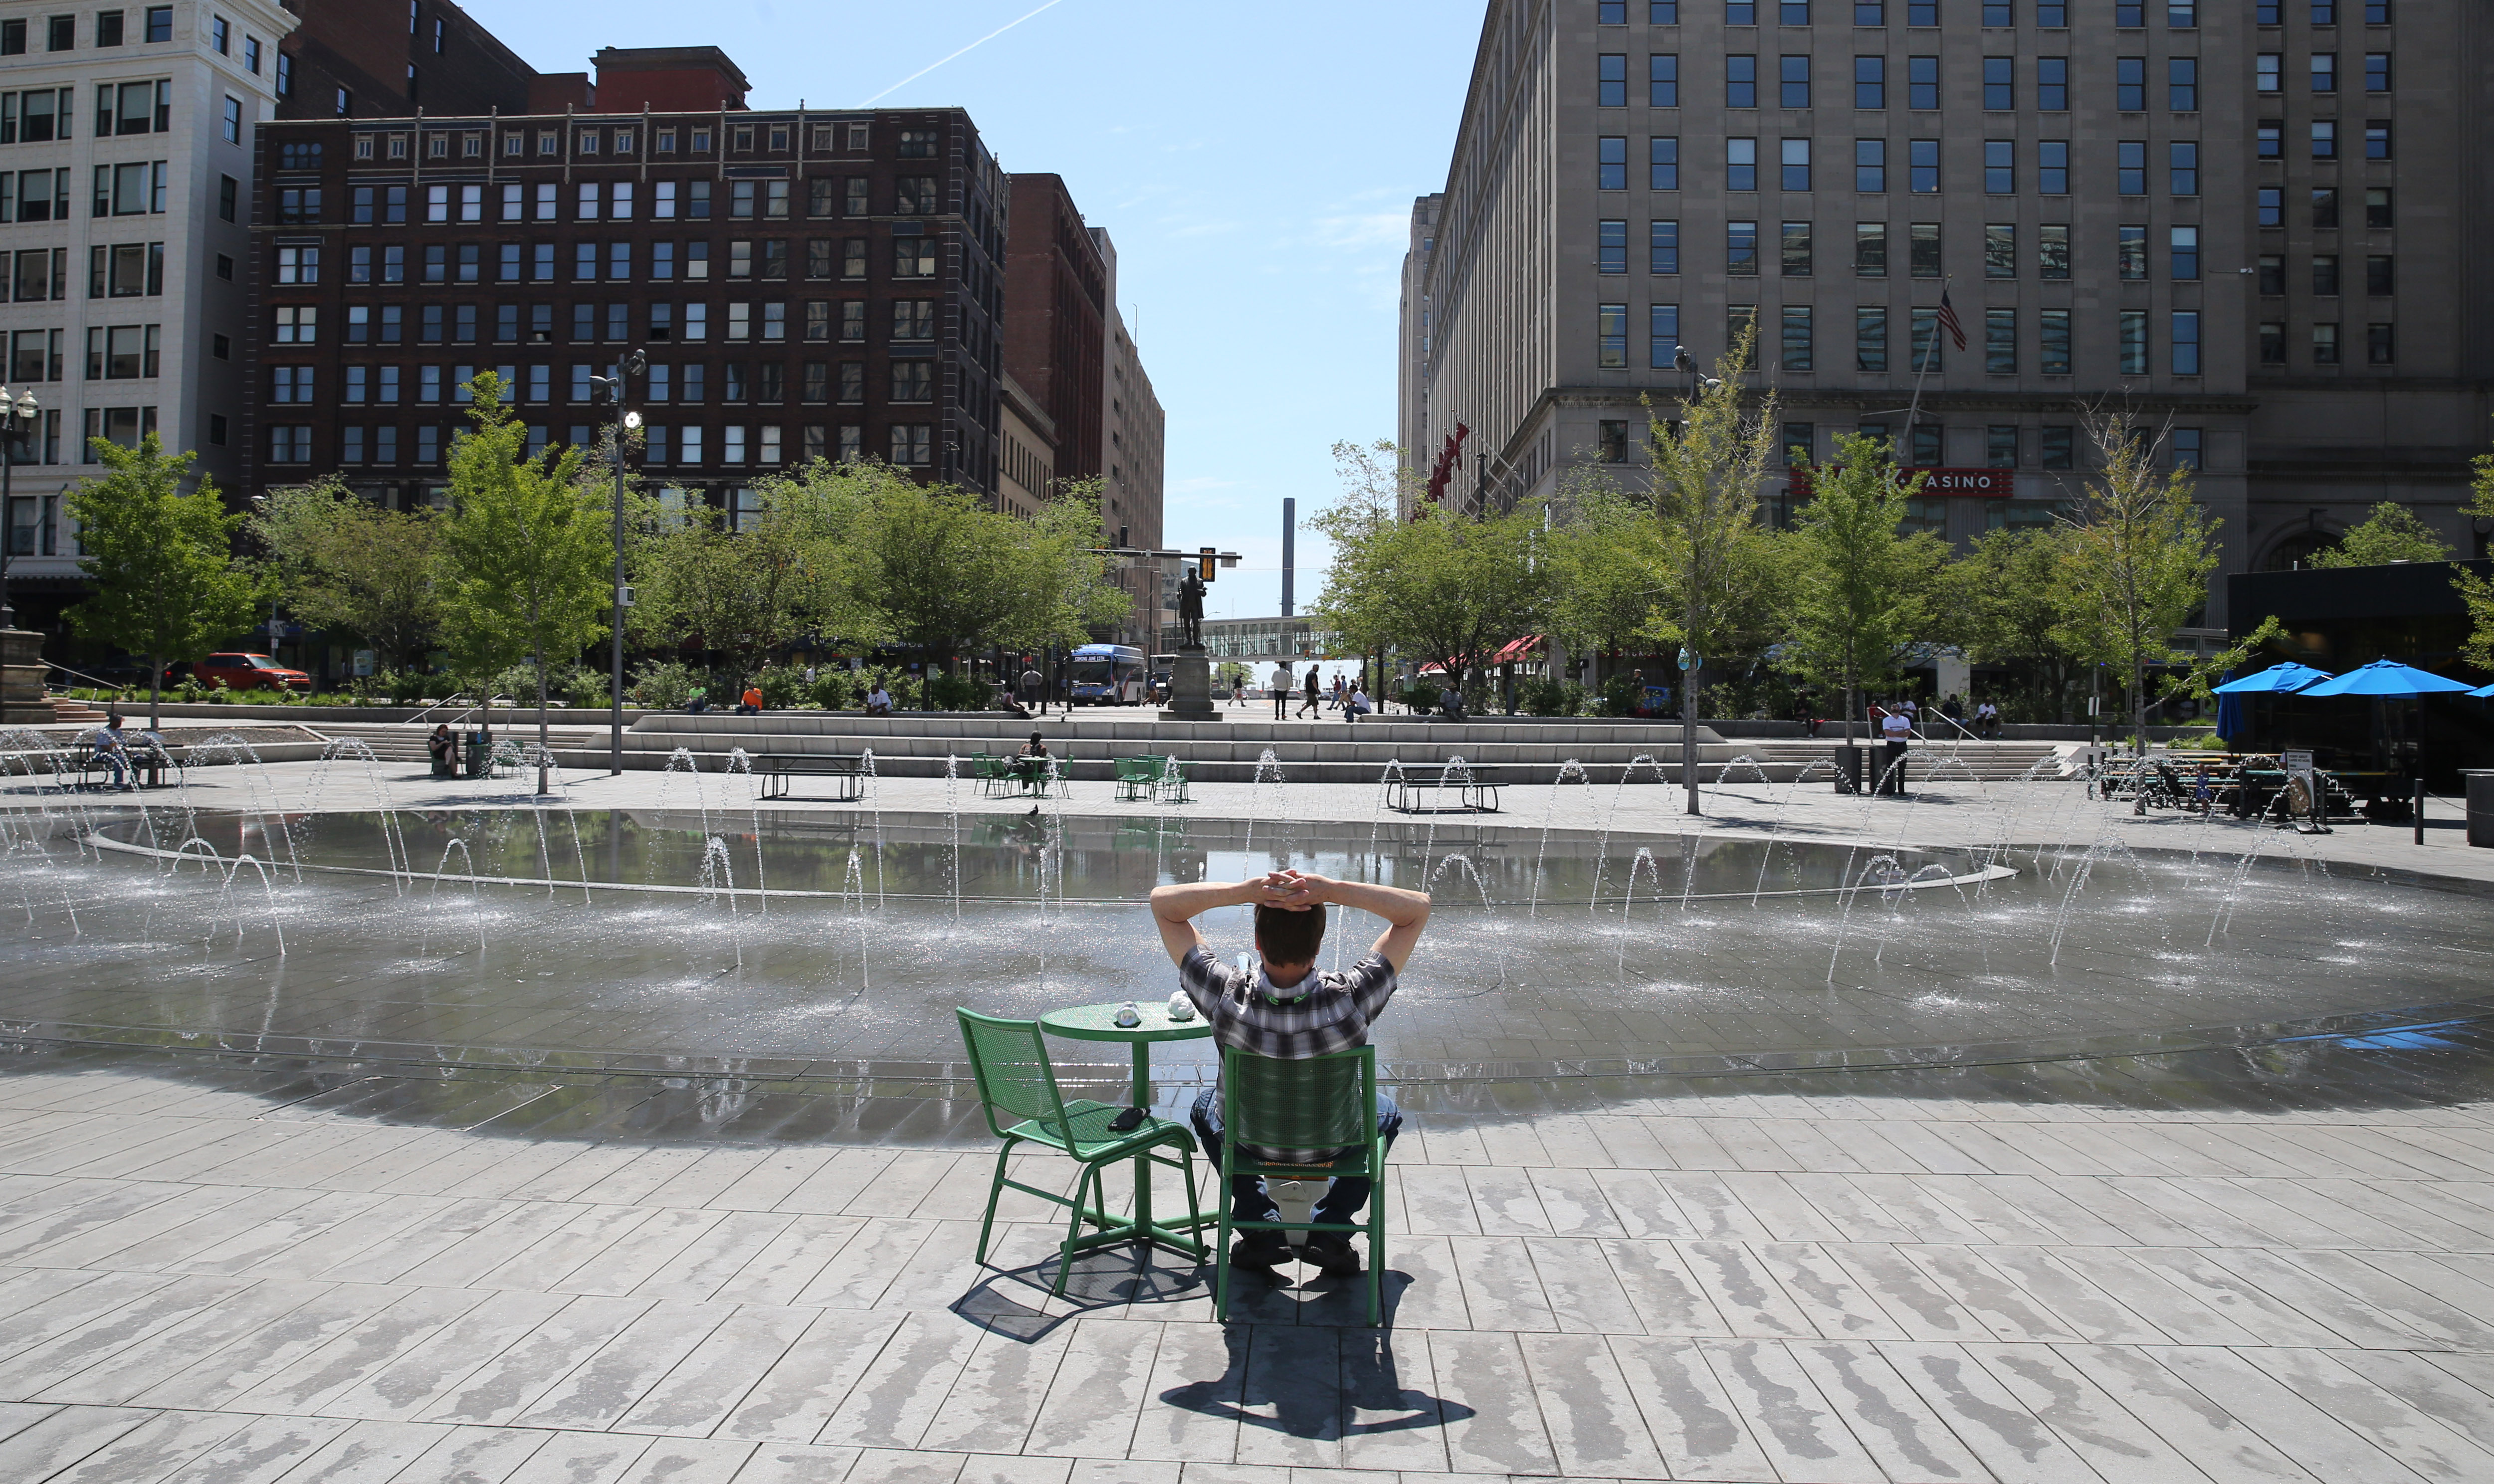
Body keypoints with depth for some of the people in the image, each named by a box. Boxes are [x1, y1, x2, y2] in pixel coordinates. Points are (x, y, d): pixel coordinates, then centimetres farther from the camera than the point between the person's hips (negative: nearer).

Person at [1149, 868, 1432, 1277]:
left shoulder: (1227, 997, -33)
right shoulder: (1350, 999, -34)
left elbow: (1162, 902, -22)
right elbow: (1419, 908, -23)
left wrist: (1246, 891, -36)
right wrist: (1332, 890, -35)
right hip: (1333, 1146, 0)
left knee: (1205, 1106, 33)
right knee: (1388, 1113, 32)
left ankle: (1261, 1229, 19)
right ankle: (1331, 1230, 16)